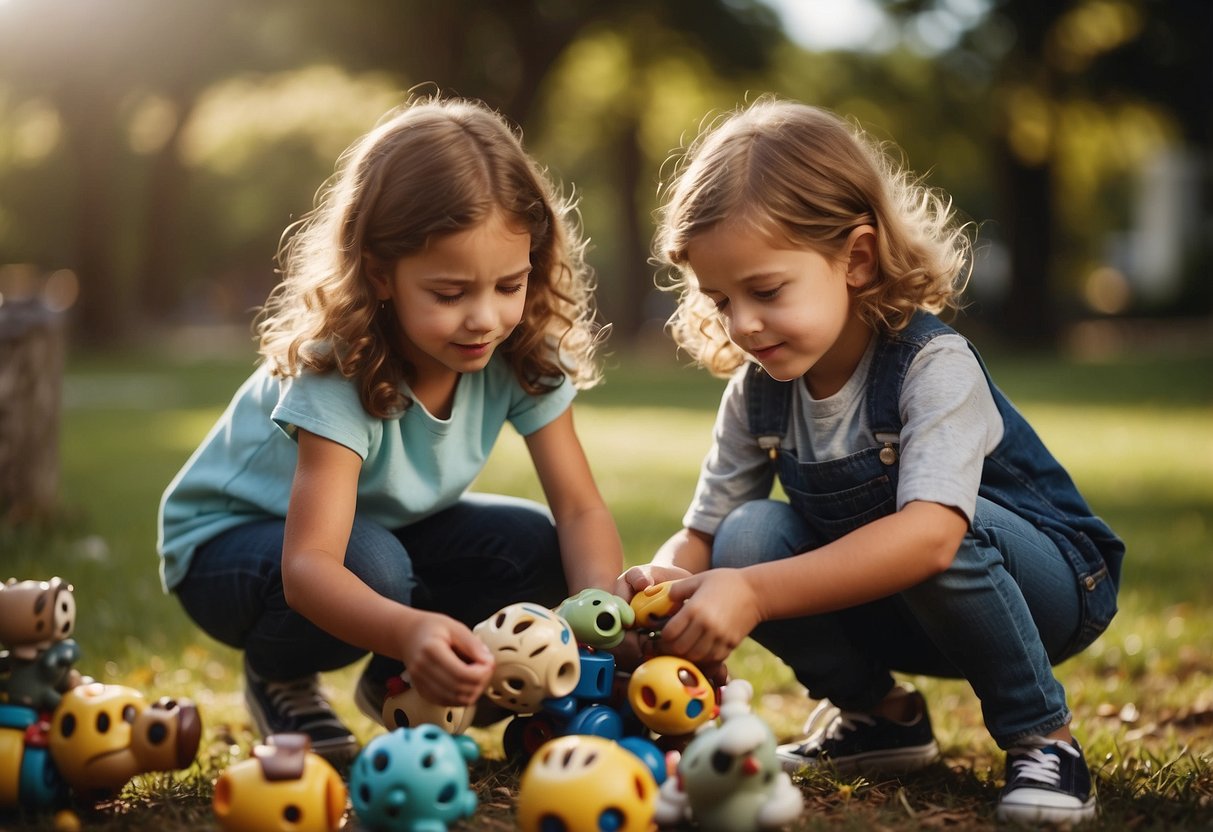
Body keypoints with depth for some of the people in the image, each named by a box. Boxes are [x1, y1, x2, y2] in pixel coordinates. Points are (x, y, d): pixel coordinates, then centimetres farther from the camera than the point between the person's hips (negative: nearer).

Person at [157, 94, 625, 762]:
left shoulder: (522, 355, -20)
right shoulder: (337, 371, -35)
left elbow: (580, 508, -18)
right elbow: (308, 565, -45)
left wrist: (601, 600, -41)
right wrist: (410, 631, -65)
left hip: (386, 525, 5)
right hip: (228, 537, -5)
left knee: (537, 548, -19)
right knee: (369, 563, -37)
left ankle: (393, 685, 7)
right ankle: (275, 679, -3)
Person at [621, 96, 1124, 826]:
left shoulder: (935, 365, -28)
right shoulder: (756, 392, -8)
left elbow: (931, 533, -43)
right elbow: (703, 532, -7)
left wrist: (755, 594, -50)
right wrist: (664, 579, -32)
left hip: (1052, 582, -5)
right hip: (889, 608, 6)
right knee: (748, 536, -20)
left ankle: (1045, 738, -15)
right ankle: (878, 713, 4)